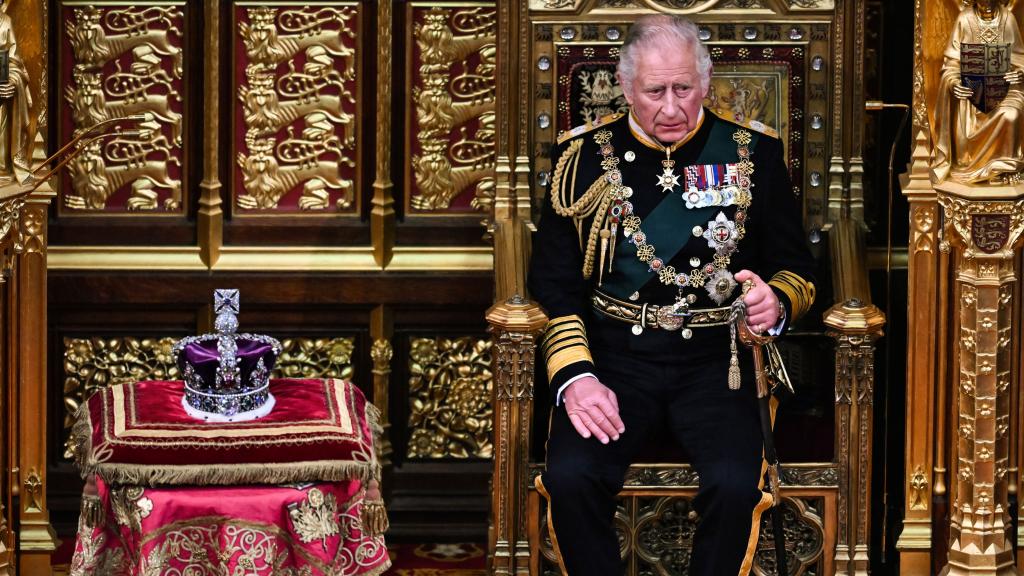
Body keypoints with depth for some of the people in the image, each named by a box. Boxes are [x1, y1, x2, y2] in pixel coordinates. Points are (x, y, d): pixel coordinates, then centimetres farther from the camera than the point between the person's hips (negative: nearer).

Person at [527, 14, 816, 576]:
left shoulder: (752, 155, 6)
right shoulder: (585, 156, 6)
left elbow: (795, 266, 13)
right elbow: (553, 282, 5)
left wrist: (776, 301, -12)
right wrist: (574, 376, -11)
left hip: (714, 358, 0)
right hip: (613, 354, 0)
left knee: (736, 486, -28)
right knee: (570, 477, -28)